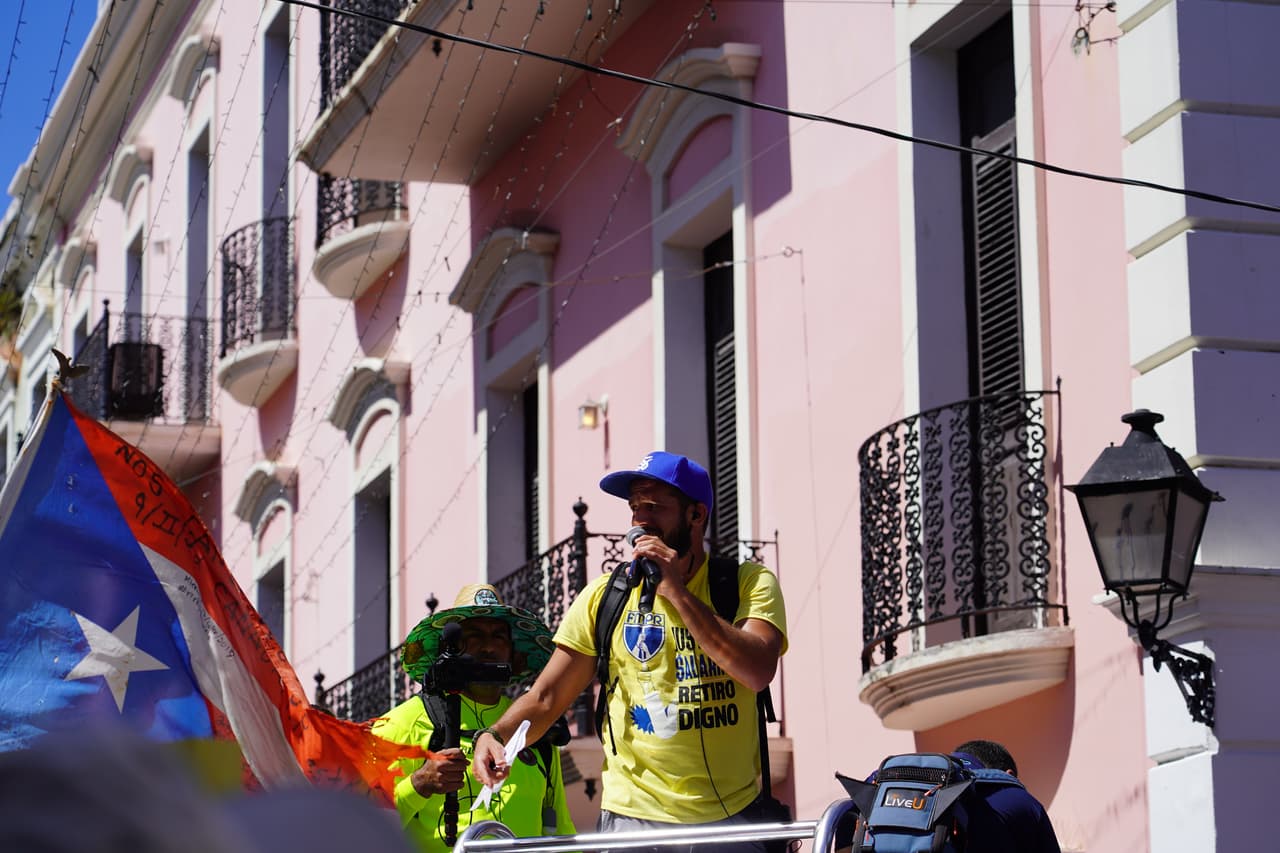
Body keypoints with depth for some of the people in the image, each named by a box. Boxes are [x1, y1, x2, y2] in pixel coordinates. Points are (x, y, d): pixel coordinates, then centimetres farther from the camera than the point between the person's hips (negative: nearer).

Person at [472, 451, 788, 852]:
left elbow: (757, 671, -17)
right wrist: (494, 735, -13)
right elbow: (547, 696, 7)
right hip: (634, 817, 1)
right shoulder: (603, 597, 7)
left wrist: (676, 592, -16)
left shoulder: (749, 584, 1)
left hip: (733, 817, -1)